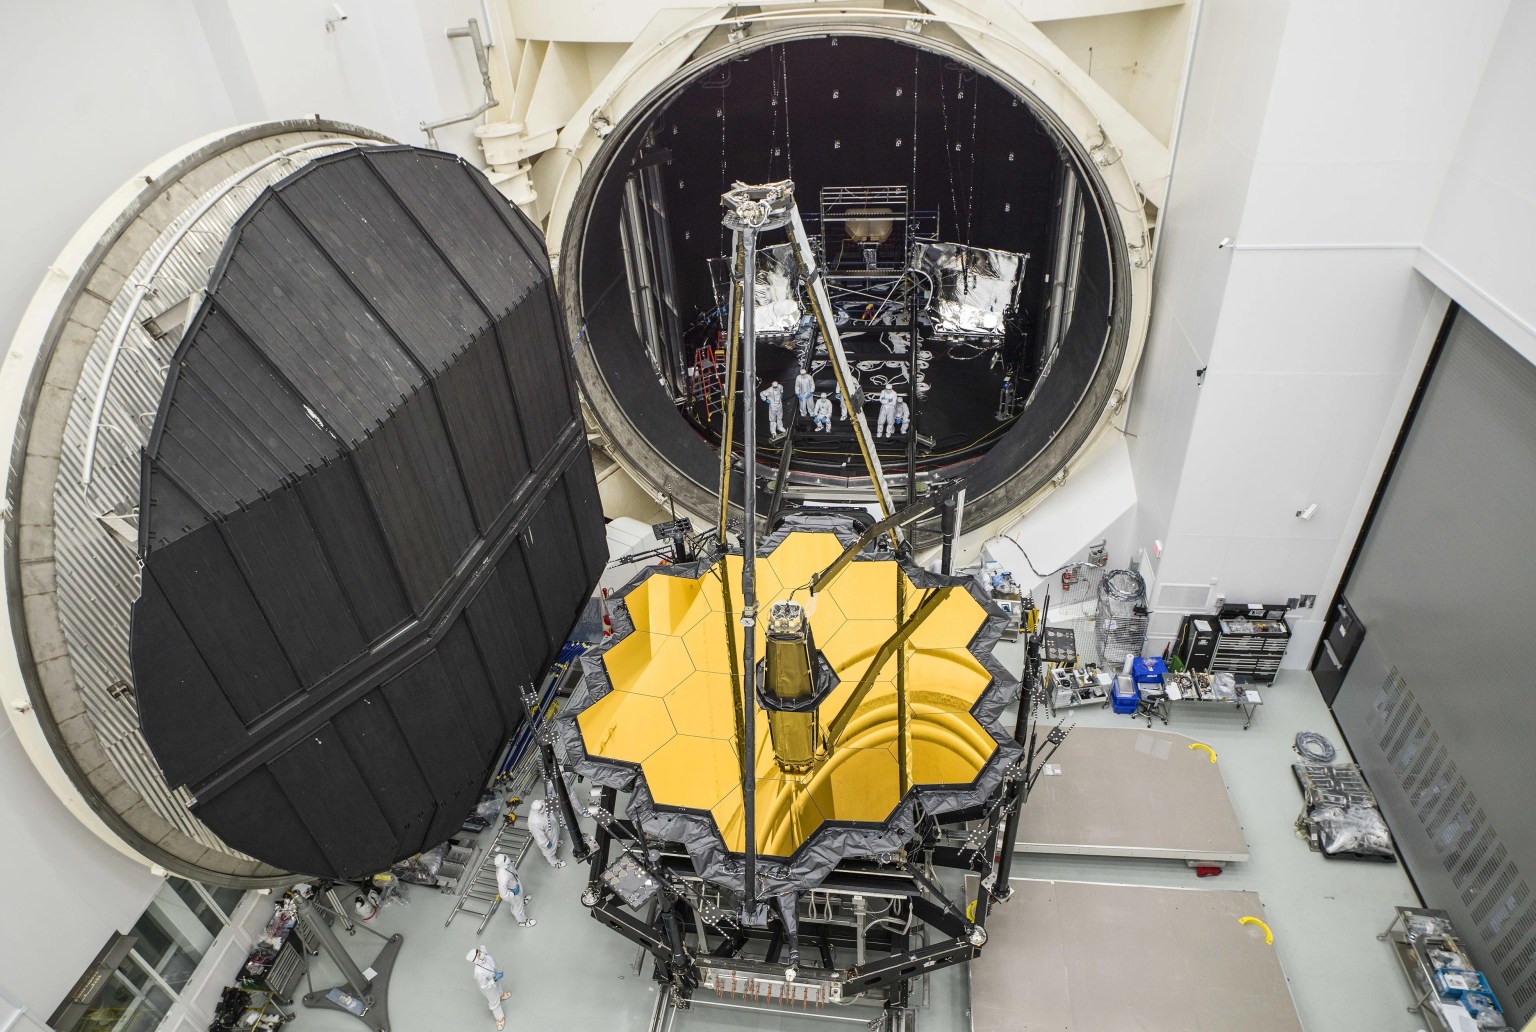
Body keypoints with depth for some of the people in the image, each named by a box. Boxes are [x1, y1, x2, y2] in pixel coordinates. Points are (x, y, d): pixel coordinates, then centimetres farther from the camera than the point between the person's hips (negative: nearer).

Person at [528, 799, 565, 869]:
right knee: (550, 851, 26)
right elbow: (540, 836, -30)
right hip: (547, 837, -6)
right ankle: (554, 862, 55)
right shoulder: (535, 823, -47)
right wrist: (547, 844, -15)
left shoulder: (540, 804, -31)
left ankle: (555, 843, 72)